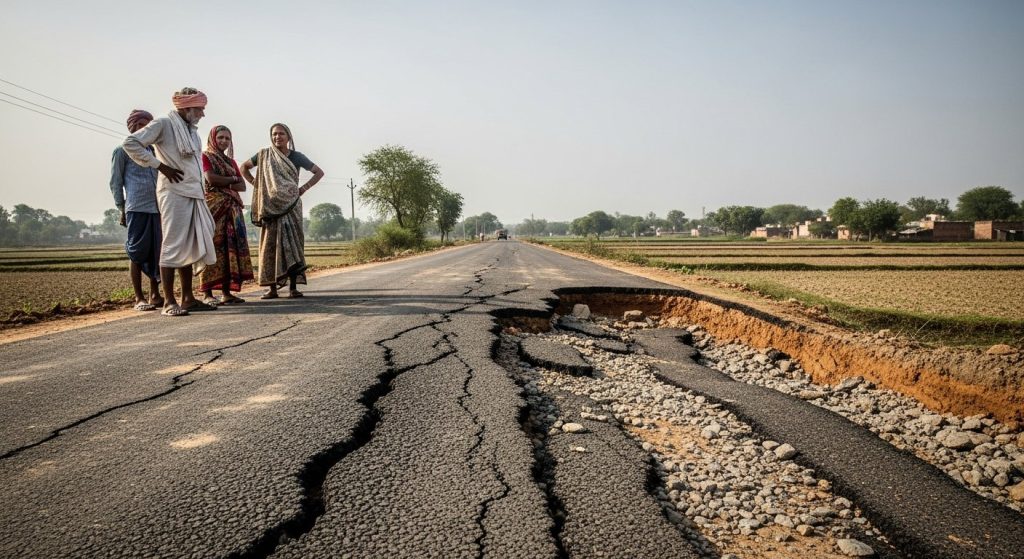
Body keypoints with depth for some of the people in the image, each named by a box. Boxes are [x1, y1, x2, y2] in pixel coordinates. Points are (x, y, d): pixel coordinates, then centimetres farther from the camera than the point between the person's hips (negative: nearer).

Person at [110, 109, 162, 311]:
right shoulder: (122, 150, 7)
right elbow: (115, 182, 5)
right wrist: (122, 209, -1)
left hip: (157, 207, 5)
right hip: (137, 208, -5)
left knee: (157, 252, 4)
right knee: (137, 254, -3)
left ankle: (155, 295, 12)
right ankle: (139, 298, 1)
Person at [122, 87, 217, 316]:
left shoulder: (191, 130, 18)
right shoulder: (164, 124, -6)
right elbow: (130, 143, -12)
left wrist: (201, 194, 16)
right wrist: (160, 165, -14)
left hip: (193, 194, 9)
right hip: (174, 193, -8)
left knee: (189, 246, 10)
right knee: (173, 245, -7)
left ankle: (188, 298, 16)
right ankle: (169, 301, -4)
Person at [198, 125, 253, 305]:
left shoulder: (231, 161, 22)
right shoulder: (205, 157, 4)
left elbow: (242, 186, 12)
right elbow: (211, 179, -13)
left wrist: (224, 183, -6)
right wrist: (233, 179, 1)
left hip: (232, 209, 6)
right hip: (213, 207, -6)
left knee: (230, 248, 0)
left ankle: (226, 292, 2)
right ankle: (208, 294, -10)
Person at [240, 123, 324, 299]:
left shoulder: (297, 157, 4)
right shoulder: (264, 155, 6)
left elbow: (319, 172, 9)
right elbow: (244, 167, 18)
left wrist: (304, 188, 0)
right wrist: (256, 184, 6)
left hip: (290, 205, -1)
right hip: (271, 206, 1)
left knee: (291, 243, -6)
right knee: (270, 244, -4)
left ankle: (293, 287, -5)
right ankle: (272, 288, -2)